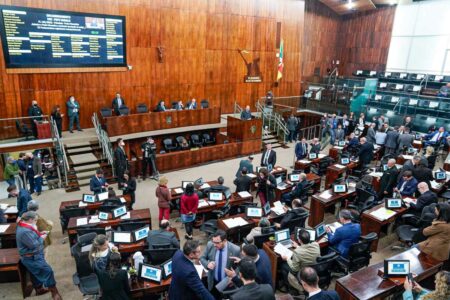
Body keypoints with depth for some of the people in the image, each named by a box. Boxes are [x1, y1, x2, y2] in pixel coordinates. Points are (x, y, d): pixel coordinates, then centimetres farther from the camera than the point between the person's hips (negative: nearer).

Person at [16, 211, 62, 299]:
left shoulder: (23, 226, 4)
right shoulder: (25, 232, -31)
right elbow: (34, 245, -28)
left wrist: (39, 233, 4)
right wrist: (42, 238, -13)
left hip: (32, 256, 11)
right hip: (32, 258, -11)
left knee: (36, 273, 25)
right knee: (48, 271, -9)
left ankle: (39, 289, 42)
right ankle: (55, 293, 0)